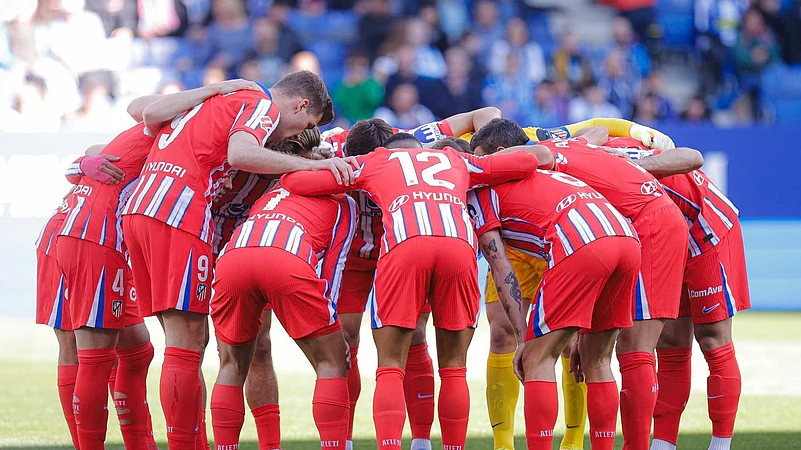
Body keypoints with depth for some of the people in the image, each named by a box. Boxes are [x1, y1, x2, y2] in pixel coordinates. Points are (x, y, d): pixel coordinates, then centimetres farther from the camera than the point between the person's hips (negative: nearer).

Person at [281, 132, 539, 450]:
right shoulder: (455, 160, 37)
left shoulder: (373, 161, 31)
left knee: (390, 369, 3)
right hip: (460, 242, 2)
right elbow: (526, 162, 34)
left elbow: (293, 181, 28)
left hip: (405, 243, -1)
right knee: (454, 369, 14)